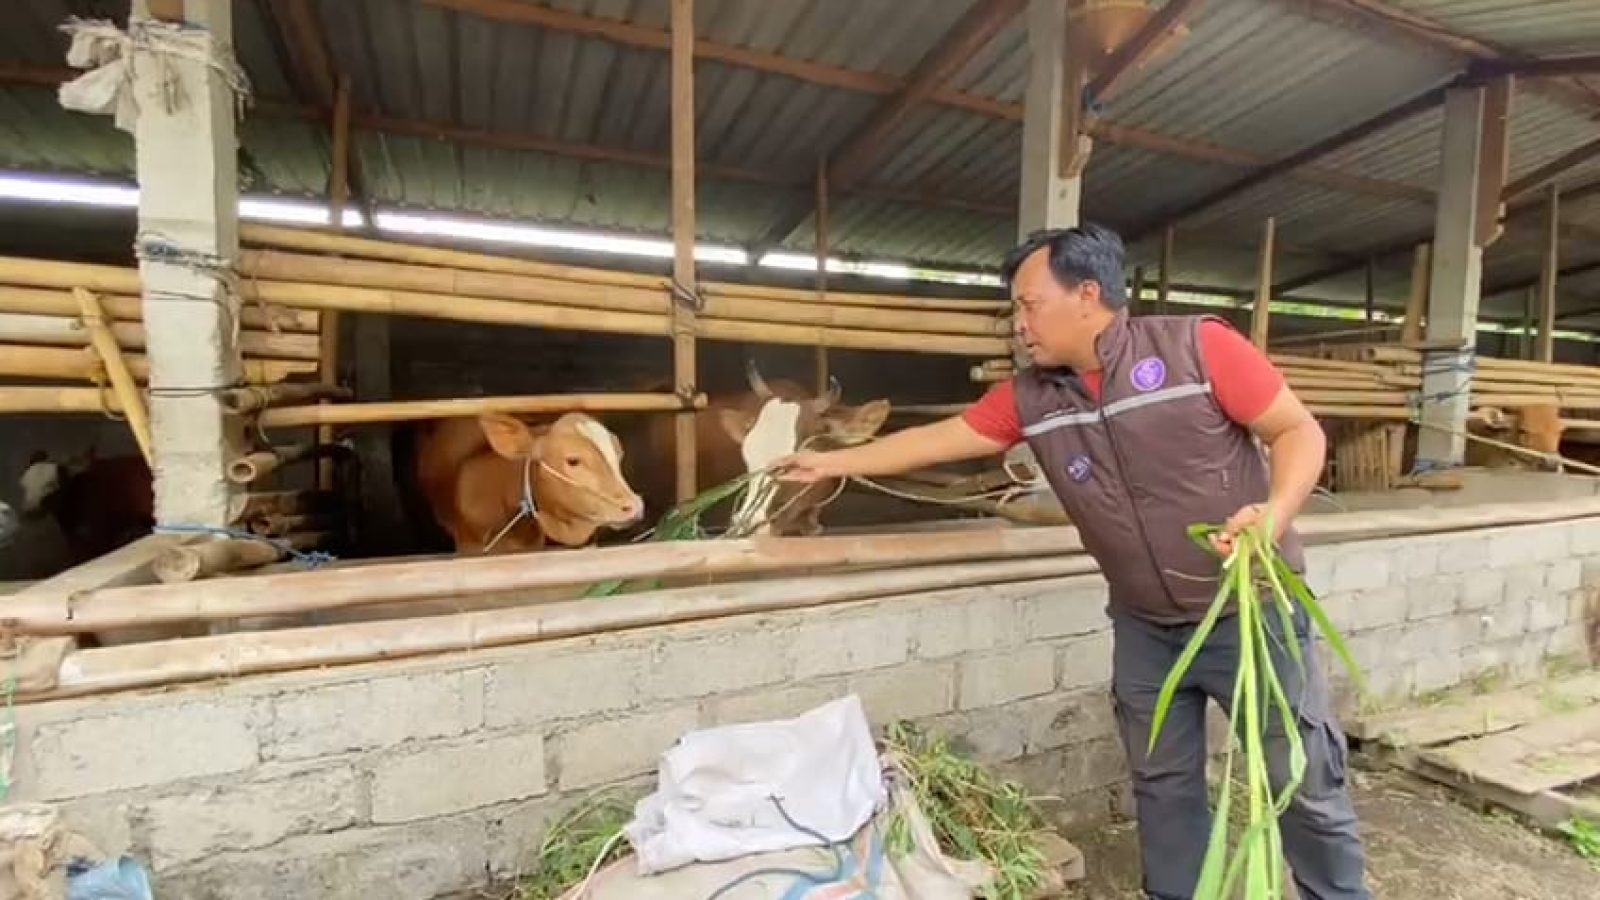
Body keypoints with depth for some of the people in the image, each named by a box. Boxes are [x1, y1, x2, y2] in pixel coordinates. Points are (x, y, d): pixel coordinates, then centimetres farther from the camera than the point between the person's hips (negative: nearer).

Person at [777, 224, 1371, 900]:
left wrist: (1276, 512, -27)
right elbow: (935, 439, 4)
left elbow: (1300, 432, -8)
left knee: (1306, 782, 11)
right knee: (1161, 785, 16)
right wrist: (830, 463, 8)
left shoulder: (1197, 346, -15)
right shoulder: (1029, 398, -3)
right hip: (1144, 626, 4)